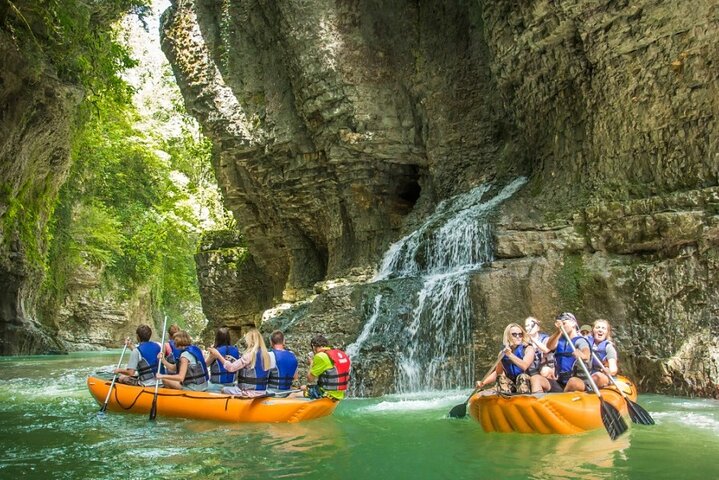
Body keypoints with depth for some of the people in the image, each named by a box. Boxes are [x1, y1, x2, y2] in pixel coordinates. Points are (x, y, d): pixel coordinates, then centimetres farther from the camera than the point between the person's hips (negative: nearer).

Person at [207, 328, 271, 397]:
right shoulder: (266, 354, 5)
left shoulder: (250, 354, -17)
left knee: (224, 390, 10)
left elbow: (231, 368, -16)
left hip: (250, 392, -7)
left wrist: (218, 355, -6)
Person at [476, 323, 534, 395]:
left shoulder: (528, 349, -3)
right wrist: (483, 383, 2)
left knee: (522, 377, -32)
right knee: (501, 378, -23)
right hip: (511, 386, 3)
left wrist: (510, 354, -27)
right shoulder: (503, 353, 6)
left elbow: (524, 366, -23)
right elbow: (497, 373, 14)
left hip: (526, 383, -3)